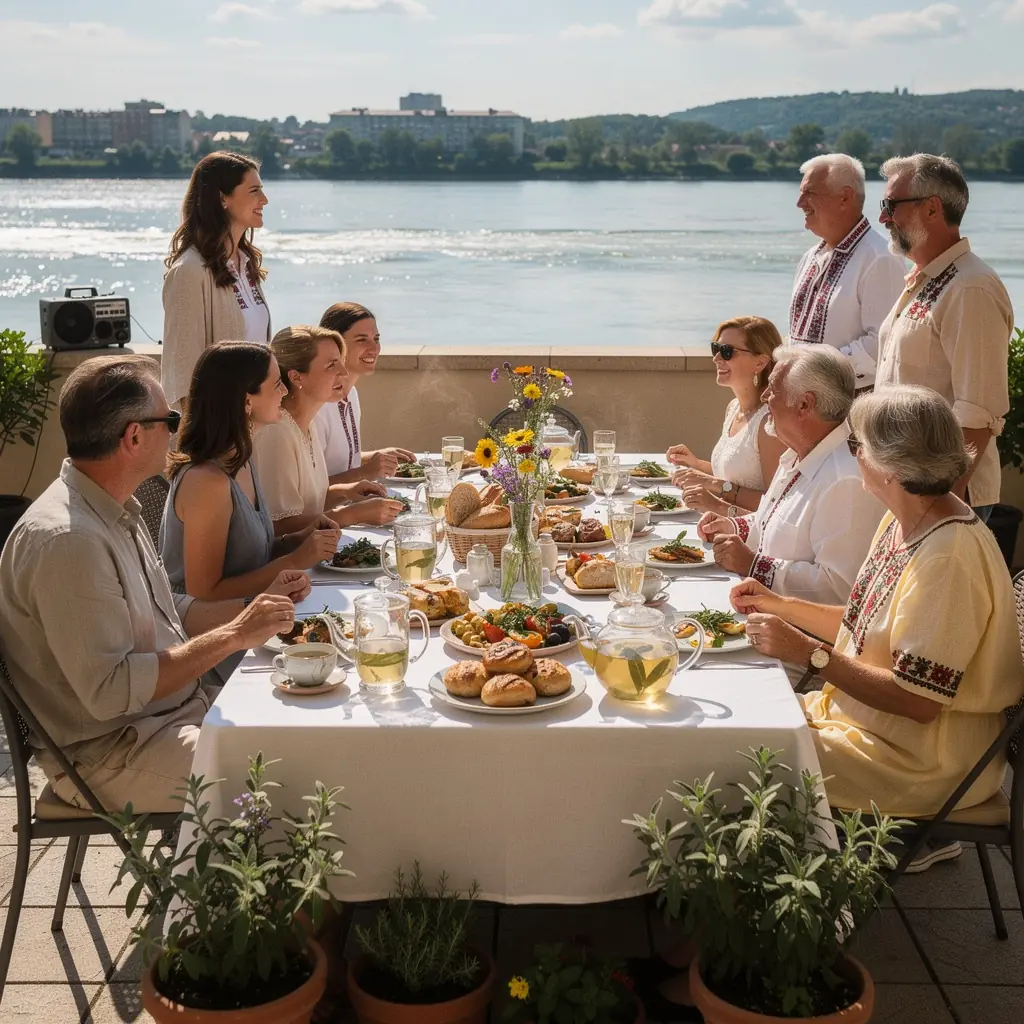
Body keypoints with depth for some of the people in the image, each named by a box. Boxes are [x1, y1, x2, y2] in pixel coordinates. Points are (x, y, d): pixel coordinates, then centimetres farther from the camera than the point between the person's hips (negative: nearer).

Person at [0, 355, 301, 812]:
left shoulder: (114, 511, 9)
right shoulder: (66, 539, -24)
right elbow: (110, 690, -27)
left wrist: (255, 608, 8)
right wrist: (232, 637, -23)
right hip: (108, 754, -10)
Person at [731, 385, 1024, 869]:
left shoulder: (949, 556, -26)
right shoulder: (904, 521, 3)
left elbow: (918, 701, -26)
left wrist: (809, 653, -26)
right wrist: (778, 604, 7)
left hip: (926, 758, -9)